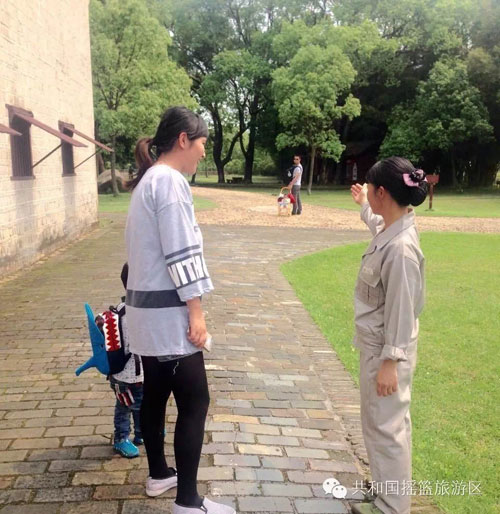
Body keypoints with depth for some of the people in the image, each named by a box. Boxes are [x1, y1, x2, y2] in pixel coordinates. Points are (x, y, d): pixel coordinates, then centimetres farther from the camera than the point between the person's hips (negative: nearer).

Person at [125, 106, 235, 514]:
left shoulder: (149, 180, 16)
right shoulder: (170, 181, -15)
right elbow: (181, 254, -21)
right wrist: (196, 312, -17)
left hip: (148, 307, 10)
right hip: (168, 312, -10)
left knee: (156, 394, 18)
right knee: (194, 403, -3)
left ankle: (159, 474, 33)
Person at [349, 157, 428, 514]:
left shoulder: (401, 248, -28)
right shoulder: (390, 230, 1)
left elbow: (402, 311, -24)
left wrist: (390, 362, -20)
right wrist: (364, 207, 43)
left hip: (386, 350, -10)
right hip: (376, 344, 10)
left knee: (385, 427, 4)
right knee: (382, 424, 22)